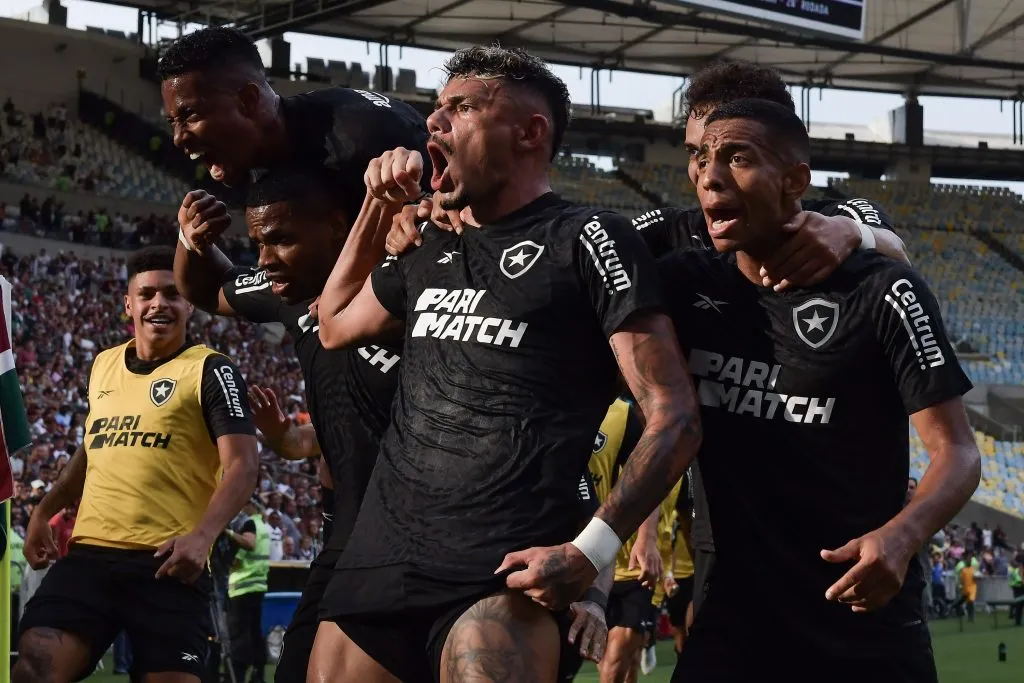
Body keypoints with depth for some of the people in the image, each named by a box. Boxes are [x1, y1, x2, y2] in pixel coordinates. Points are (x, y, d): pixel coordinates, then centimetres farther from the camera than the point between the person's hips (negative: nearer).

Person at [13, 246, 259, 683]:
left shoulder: (211, 371, -1)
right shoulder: (103, 366, 17)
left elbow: (242, 464, -9)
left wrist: (202, 536, -24)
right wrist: (45, 511, 22)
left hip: (168, 563, -5)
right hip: (88, 553, 5)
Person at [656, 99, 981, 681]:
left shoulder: (882, 293, -9)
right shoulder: (686, 284, 4)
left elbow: (957, 452, -11)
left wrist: (902, 535, -32)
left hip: (866, 620, -3)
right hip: (735, 616, 3)